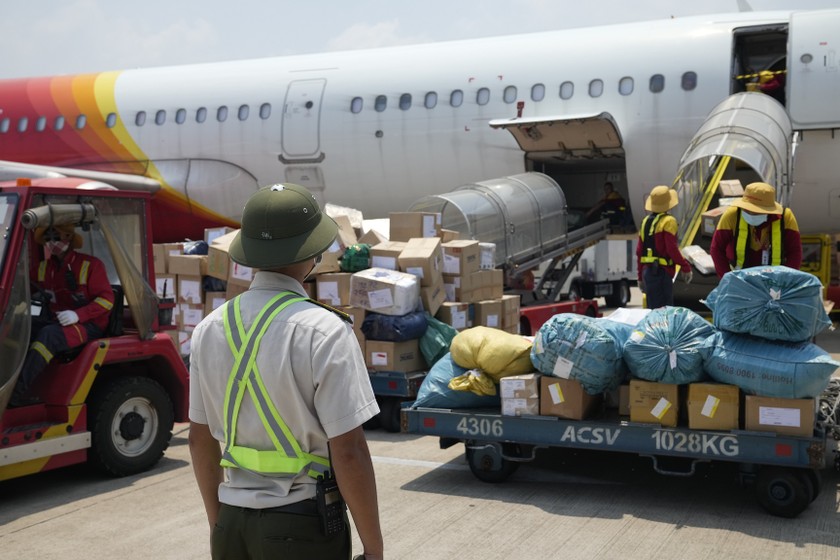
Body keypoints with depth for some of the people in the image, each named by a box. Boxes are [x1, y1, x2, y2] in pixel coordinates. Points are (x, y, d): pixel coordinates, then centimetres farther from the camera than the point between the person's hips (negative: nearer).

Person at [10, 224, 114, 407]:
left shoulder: (90, 265, -7)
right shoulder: (43, 268, 12)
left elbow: (106, 299, -12)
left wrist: (78, 315, -26)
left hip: (88, 325, -7)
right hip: (56, 322, 7)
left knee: (49, 335, -34)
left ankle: (19, 390, -35)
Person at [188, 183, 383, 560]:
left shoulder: (210, 329, 2)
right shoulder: (323, 331, -16)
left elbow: (200, 439, 10)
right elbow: (348, 453, -17)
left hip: (232, 526, 5)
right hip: (303, 527, -5)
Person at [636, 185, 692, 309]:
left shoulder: (646, 221, 12)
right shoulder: (668, 221, -10)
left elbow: (639, 251, 14)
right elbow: (672, 249, -17)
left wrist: (641, 276, 21)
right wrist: (686, 267, -7)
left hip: (647, 271, 8)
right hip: (662, 271, -8)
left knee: (652, 309, 14)